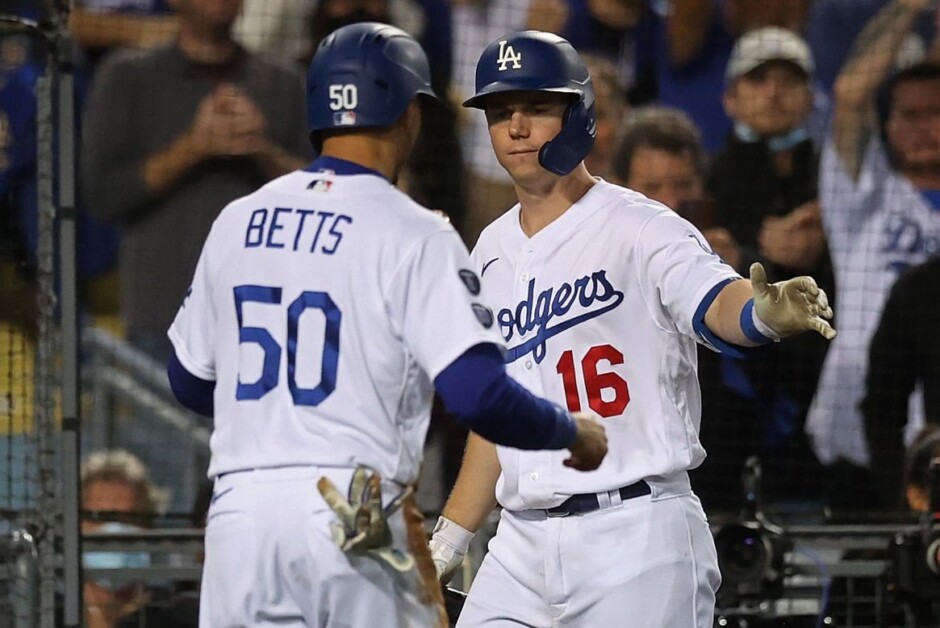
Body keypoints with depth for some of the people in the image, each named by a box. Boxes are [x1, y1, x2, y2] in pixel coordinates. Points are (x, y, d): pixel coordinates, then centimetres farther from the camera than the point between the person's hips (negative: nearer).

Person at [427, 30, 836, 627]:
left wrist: (767, 312, -48)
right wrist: (447, 544, 20)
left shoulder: (640, 227, -5)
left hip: (637, 534, -6)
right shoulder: (493, 253, 16)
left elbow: (718, 304, -25)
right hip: (522, 545, 7)